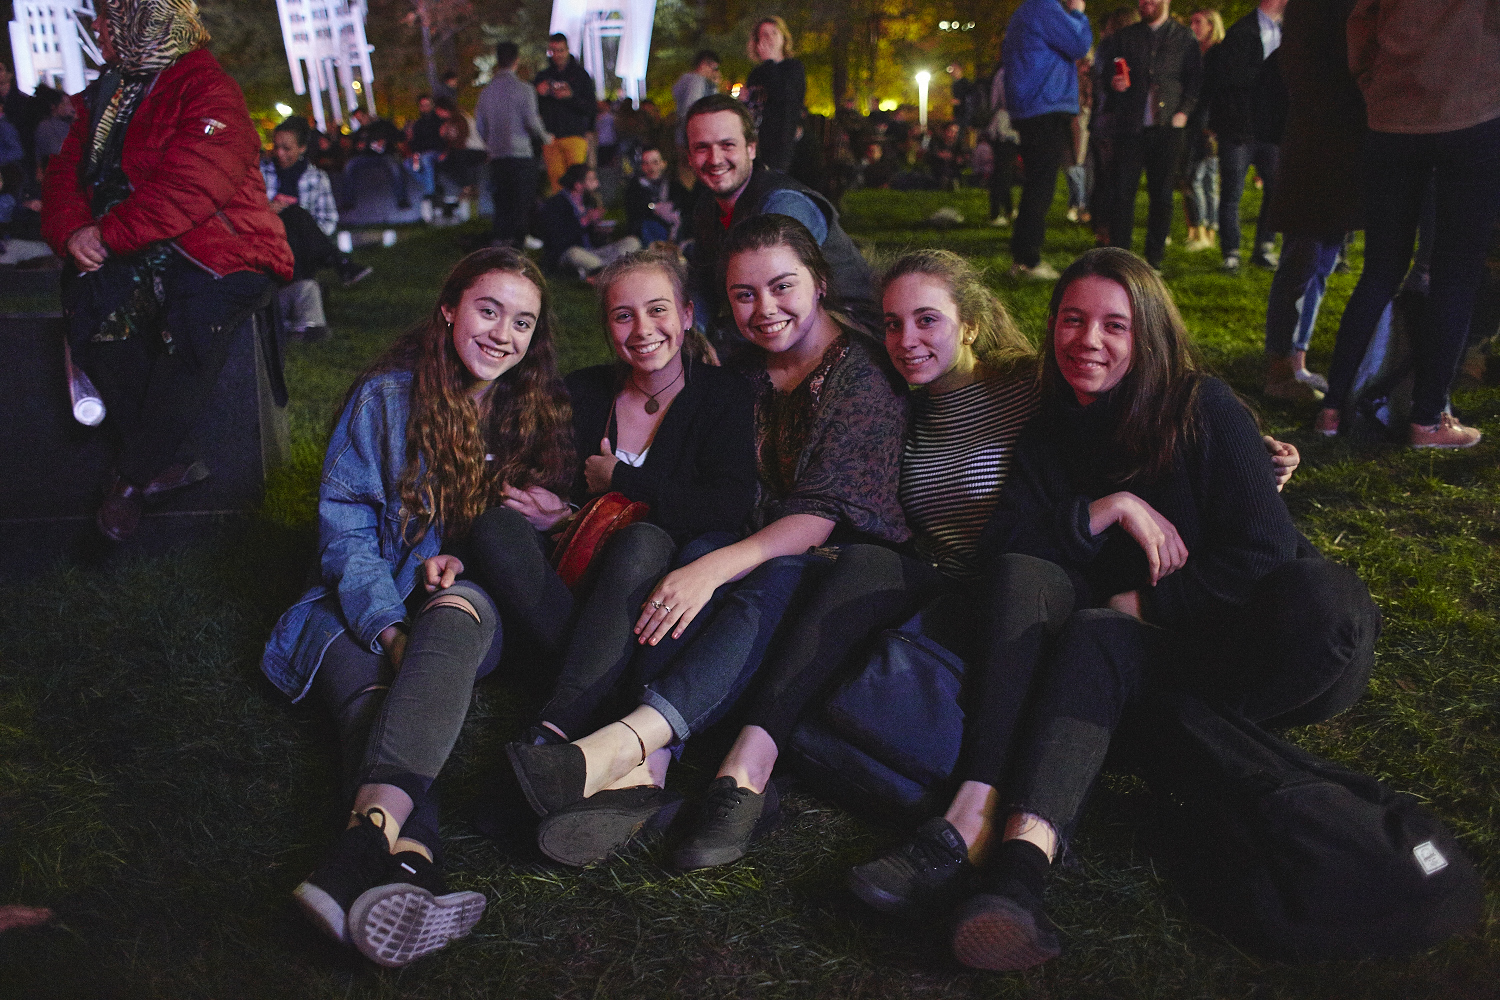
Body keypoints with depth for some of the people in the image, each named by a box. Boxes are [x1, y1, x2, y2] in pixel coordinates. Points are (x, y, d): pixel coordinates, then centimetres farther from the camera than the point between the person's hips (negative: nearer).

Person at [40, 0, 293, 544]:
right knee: (91, 300, -25)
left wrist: (108, 235, -18)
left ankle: (132, 477, -19)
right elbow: (65, 173, 17)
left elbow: (189, 189, -18)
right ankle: (156, 464, -19)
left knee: (194, 322, -34)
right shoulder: (103, 97, 21)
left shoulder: (208, 90, -6)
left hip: (215, 248, -6)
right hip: (129, 255, 6)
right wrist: (72, 232, -5)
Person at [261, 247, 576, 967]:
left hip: (471, 611, 0)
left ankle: (367, 836, -59)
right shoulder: (385, 396, 1)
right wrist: (389, 629, -18)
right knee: (372, 699, -34)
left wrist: (552, 521, -10)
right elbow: (345, 524, -3)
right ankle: (408, 866, -64)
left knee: (464, 605, -38)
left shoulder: (537, 409, 10)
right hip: (365, 609, 0)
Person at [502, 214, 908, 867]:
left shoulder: (861, 373, -7)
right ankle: (647, 766, -48)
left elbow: (822, 512, -19)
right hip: (758, 559, 4)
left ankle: (622, 745, -55)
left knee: (771, 580, -37)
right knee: (695, 548, -29)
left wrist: (715, 568, -31)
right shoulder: (744, 375, 13)